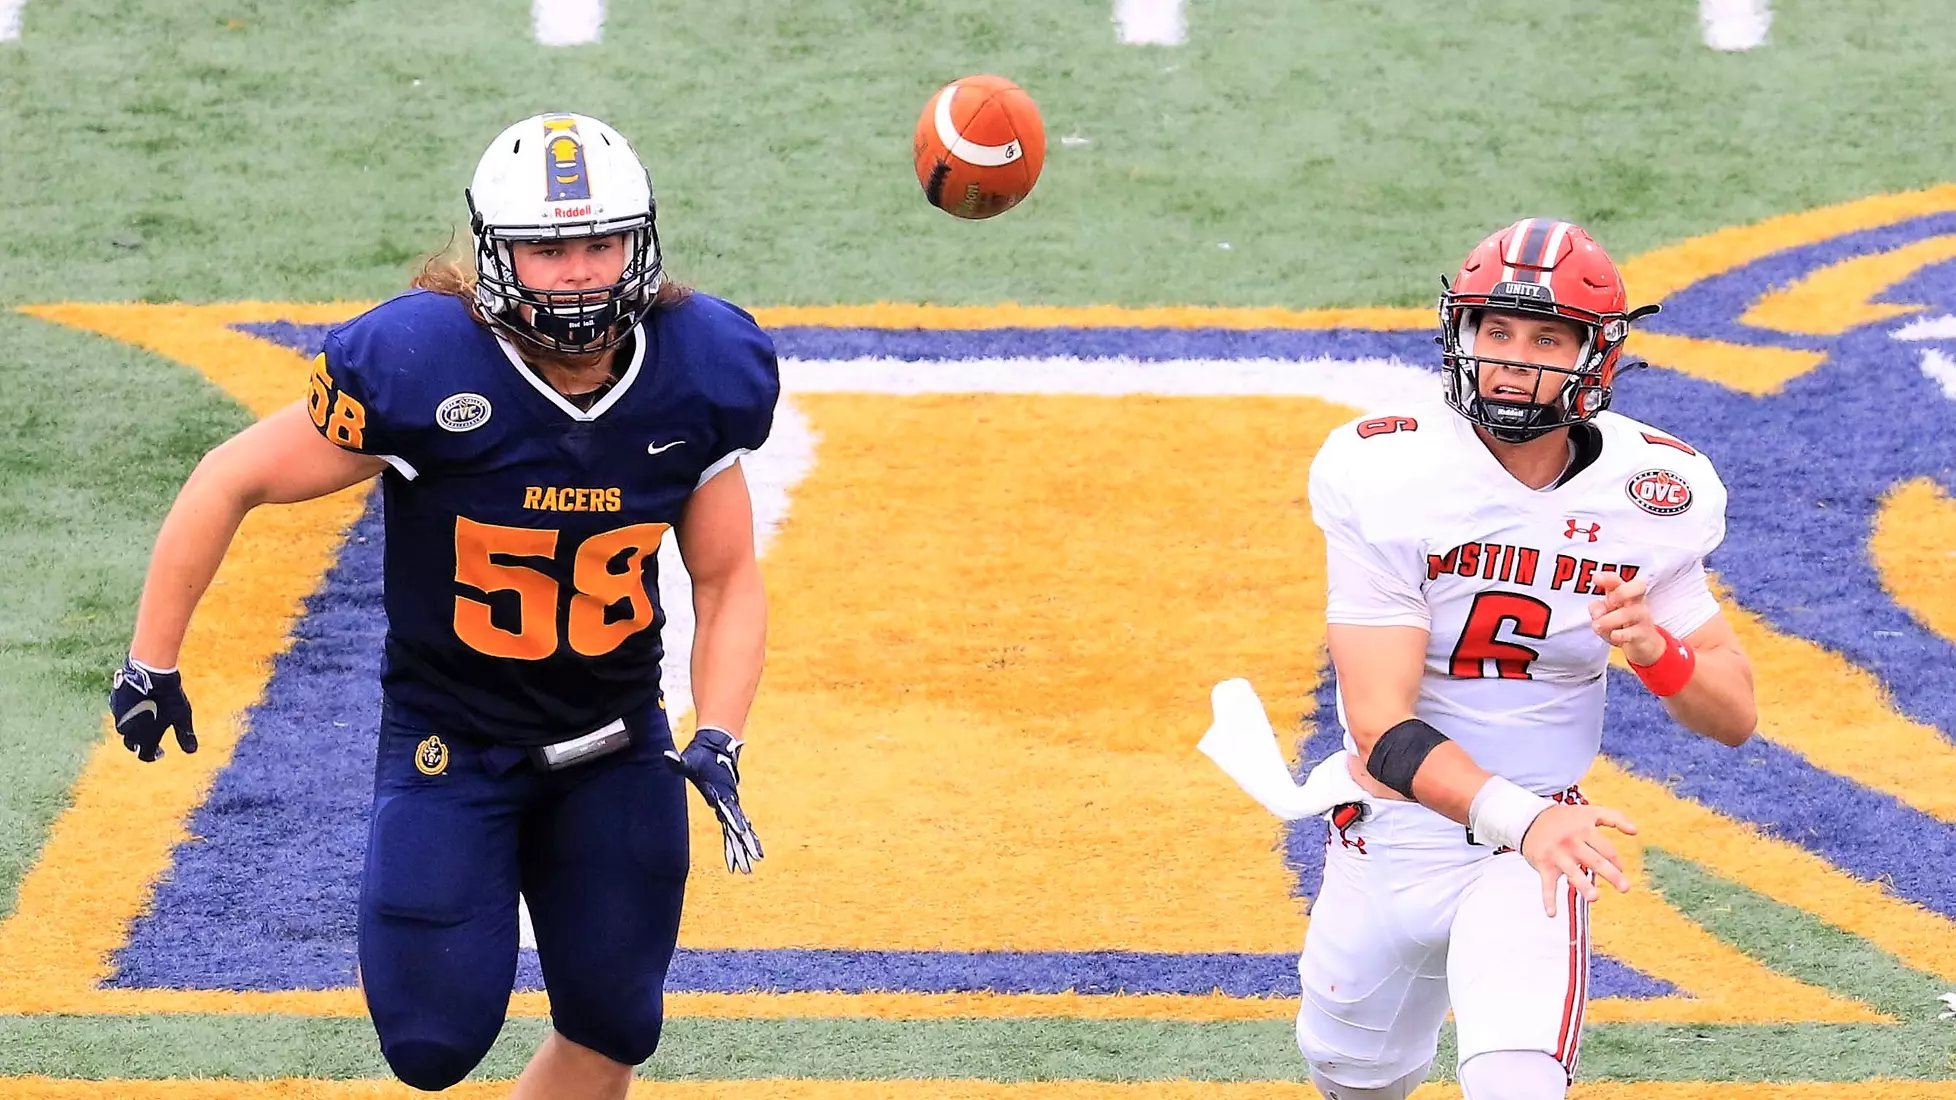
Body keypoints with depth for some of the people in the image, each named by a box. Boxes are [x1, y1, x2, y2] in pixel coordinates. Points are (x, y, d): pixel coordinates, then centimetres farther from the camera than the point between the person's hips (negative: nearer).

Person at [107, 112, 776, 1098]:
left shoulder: (693, 377, -11)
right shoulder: (425, 369, -24)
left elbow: (727, 581, 2)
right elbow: (232, 481, -12)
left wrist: (716, 746, -12)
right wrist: (151, 663, -7)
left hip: (616, 744, 4)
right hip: (449, 742, -3)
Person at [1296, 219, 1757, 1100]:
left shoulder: (1645, 494, -10)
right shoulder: (1389, 479, -19)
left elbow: (1735, 718, -2)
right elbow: (1381, 728, -25)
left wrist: (1656, 649, -25)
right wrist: (1521, 817, -41)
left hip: (1540, 835, 0)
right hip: (1395, 826, 1)